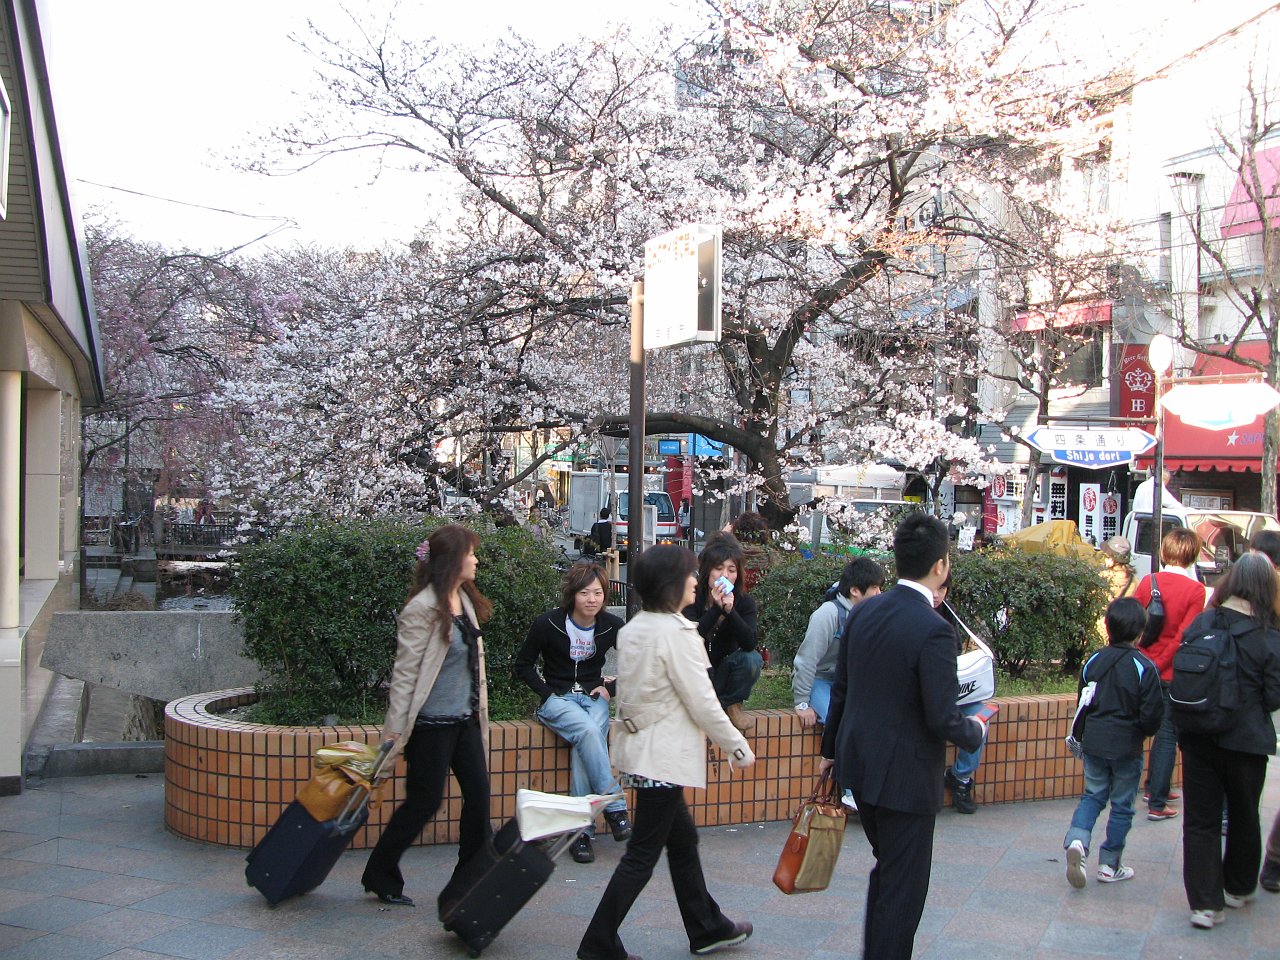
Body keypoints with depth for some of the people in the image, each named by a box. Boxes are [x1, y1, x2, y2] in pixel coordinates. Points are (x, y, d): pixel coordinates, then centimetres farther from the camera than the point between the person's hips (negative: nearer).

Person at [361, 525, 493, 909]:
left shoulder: (465, 600, 9)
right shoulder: (422, 609, -17)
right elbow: (405, 671, -17)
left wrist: (478, 709, 15)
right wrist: (395, 727, -18)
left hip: (466, 719, 8)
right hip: (432, 722, -8)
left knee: (478, 796, 8)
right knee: (424, 802, 2)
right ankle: (380, 875, 18)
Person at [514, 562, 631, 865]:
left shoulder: (612, 626, -1)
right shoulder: (548, 624, -8)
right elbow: (523, 666, 2)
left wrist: (611, 688, 2)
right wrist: (548, 693, -8)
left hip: (593, 697, 2)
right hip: (557, 699, -2)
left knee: (585, 743, -31)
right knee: (587, 731, -35)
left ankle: (582, 829, -28)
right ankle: (615, 809, -33)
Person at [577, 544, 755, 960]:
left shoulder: (632, 629, 7)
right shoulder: (676, 632, -20)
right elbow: (703, 703, -18)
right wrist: (738, 747, -7)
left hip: (639, 748, 9)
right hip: (664, 756, -9)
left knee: (682, 838, 20)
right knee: (643, 854, 0)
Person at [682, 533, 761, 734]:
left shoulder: (744, 602, -9)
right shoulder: (691, 599, -15)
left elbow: (750, 643, -24)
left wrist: (730, 611, -37)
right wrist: (716, 609, -36)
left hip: (724, 670, 3)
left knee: (752, 659, -26)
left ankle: (731, 704, 0)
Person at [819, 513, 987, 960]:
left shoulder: (863, 611, 0)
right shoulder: (934, 630, -23)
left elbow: (841, 688, 8)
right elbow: (942, 719, -22)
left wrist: (831, 747, 21)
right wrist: (976, 730, -1)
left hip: (858, 762, 8)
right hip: (905, 776, -8)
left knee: (887, 869, 27)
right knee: (903, 886, 8)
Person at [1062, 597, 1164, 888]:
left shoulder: (1093, 662, -1)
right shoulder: (1144, 667, -14)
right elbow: (1152, 714, -11)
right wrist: (1141, 732, 11)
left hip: (1094, 743, 3)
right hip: (1127, 746, -3)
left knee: (1092, 795, 16)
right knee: (1122, 805, 10)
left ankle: (1077, 839, -10)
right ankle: (1110, 864, 18)